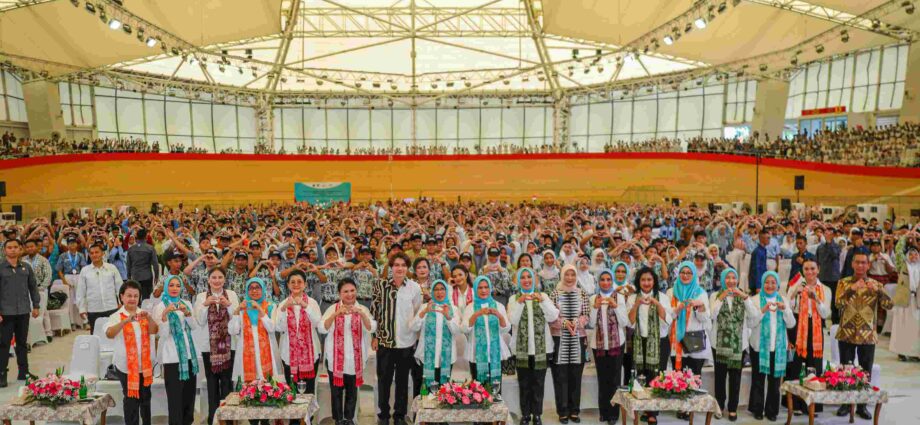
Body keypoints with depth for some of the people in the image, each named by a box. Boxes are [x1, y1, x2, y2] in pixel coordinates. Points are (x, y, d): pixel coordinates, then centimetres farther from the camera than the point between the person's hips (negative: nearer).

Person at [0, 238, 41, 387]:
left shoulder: (26, 267, 7)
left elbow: (33, 287, 12)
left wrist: (35, 306, 9)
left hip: (24, 312, 3)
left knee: (22, 343, 12)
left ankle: (23, 372, 20)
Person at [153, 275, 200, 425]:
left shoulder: (186, 304, 10)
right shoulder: (160, 307, -3)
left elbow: (194, 326, -1)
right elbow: (163, 333, -12)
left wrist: (186, 312, -17)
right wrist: (165, 314, -26)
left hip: (189, 354, 5)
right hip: (172, 357, -4)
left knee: (189, 395, 9)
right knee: (175, 396, -4)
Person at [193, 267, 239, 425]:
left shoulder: (232, 294, 3)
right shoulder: (201, 296, 3)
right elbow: (200, 322, -1)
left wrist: (228, 305, -18)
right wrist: (205, 304, -16)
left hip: (228, 345, 0)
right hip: (209, 345, 1)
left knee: (227, 381, 0)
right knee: (212, 382, 6)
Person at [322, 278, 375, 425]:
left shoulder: (362, 309, 1)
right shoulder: (333, 308, -1)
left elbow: (371, 329, -12)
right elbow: (323, 329, -13)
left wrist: (361, 314, -29)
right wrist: (336, 314, -28)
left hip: (355, 357, 1)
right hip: (336, 357, -1)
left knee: (352, 390, 11)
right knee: (337, 390, 7)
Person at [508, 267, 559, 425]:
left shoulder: (543, 296, 6)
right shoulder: (514, 299, 4)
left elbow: (553, 317, -7)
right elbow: (513, 321, -9)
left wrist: (542, 300, -18)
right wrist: (520, 303, -19)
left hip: (541, 347, 1)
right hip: (522, 348, 0)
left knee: (538, 384, 5)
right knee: (524, 384, 4)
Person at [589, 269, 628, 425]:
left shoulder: (620, 297, -1)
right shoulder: (593, 298, 4)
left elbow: (624, 322, -6)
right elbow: (592, 324, 0)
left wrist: (615, 306, -18)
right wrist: (595, 307, -14)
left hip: (616, 343, -2)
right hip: (599, 343, 2)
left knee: (614, 378, -2)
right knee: (602, 378, 6)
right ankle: (604, 411, 17)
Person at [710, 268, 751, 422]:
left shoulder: (742, 296, 7)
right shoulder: (715, 295, 3)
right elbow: (712, 315, -12)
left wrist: (745, 296, -19)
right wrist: (721, 298, -18)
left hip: (738, 342, 1)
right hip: (720, 342, -1)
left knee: (735, 376, 3)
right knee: (720, 375, 4)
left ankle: (733, 408, 13)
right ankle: (719, 405, 17)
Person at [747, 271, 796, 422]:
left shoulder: (783, 300, 8)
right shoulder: (755, 300, -2)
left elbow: (791, 324, 3)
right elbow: (750, 323, -9)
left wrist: (784, 309, -13)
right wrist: (763, 310, -21)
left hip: (779, 346, 2)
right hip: (760, 346, -2)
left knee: (775, 380, 6)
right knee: (758, 380, 4)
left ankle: (772, 410, 17)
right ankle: (757, 409, 14)